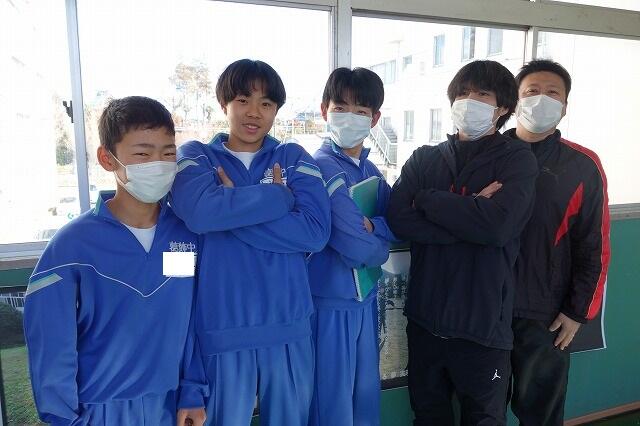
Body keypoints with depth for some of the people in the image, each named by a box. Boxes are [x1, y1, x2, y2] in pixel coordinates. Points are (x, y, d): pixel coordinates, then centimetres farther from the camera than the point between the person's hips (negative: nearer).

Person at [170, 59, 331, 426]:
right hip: (223, 326, -1)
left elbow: (316, 230, -11)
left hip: (289, 323, 2)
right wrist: (279, 196, -13)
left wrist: (234, 205, -13)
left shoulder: (294, 158, 5)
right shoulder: (196, 156, 3)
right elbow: (200, 213, -20)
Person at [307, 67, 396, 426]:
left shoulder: (371, 171, 8)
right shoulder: (322, 167, -17)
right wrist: (380, 245, -3)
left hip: (366, 299, 7)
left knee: (367, 393, 20)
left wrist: (372, 226, -17)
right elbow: (358, 247, -23)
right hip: (331, 302, -7)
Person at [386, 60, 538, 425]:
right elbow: (398, 219, -10)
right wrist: (471, 215, -17)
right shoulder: (424, 158, 6)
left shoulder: (518, 159, -2)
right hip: (426, 318, 3)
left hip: (484, 322, -2)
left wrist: (427, 199, -12)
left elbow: (498, 225, -20)